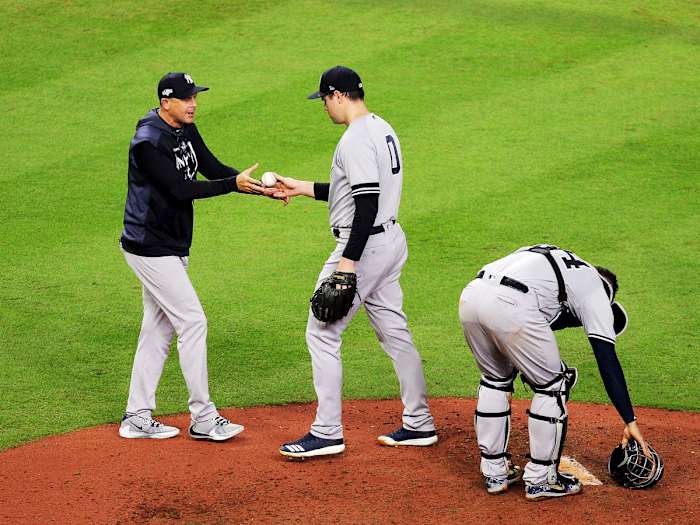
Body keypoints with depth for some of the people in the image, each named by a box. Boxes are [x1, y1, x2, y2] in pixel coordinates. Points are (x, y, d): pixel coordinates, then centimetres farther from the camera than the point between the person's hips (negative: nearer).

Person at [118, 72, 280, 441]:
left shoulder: (186, 131, 8)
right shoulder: (148, 142, -20)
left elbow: (213, 168, 4)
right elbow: (180, 189, -25)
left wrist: (260, 187, -11)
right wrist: (234, 184, -29)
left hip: (171, 249, 10)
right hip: (151, 249, -10)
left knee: (158, 329, 12)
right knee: (192, 322, -9)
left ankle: (137, 418, 19)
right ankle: (202, 418, -2)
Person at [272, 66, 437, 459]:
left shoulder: (356, 139, -18)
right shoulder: (383, 129, 14)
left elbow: (367, 201, -25)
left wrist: (349, 261, -26)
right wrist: (304, 188, 23)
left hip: (365, 245, -10)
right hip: (391, 240, 10)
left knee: (322, 333, -2)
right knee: (394, 332, 15)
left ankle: (328, 433, 0)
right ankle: (419, 423, 20)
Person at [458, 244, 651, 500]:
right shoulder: (595, 287, 19)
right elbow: (607, 358, 10)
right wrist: (630, 421, 9)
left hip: (469, 296, 7)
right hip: (510, 306, -7)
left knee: (495, 379, 28)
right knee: (552, 385, 14)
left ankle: (495, 472, 32)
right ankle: (541, 479, 20)